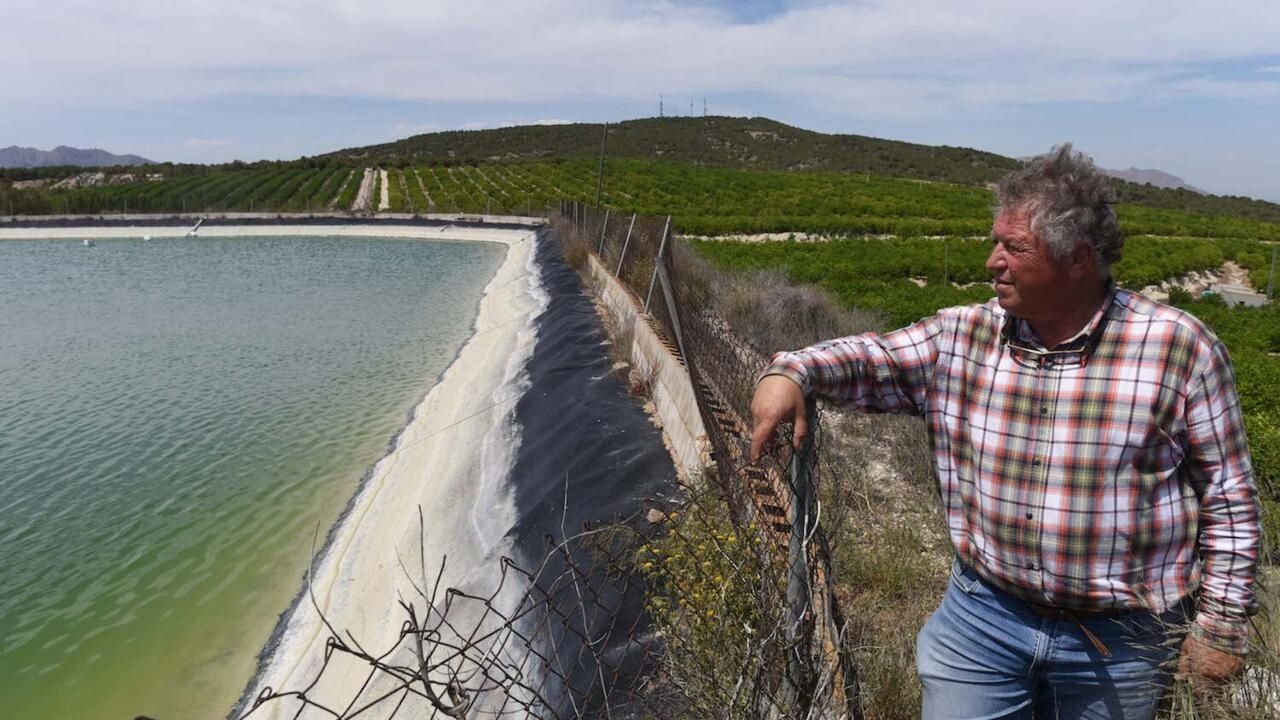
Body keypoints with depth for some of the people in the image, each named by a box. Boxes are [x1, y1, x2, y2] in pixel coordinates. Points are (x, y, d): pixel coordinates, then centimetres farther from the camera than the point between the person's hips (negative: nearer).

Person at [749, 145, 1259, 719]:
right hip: (982, 617, 2)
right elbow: (872, 359, 2)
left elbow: (1228, 494, -5)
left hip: (1119, 643, -1)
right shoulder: (963, 337, -5)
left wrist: (1223, 622, -3)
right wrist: (790, 372, -19)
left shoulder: (1179, 348, -11)